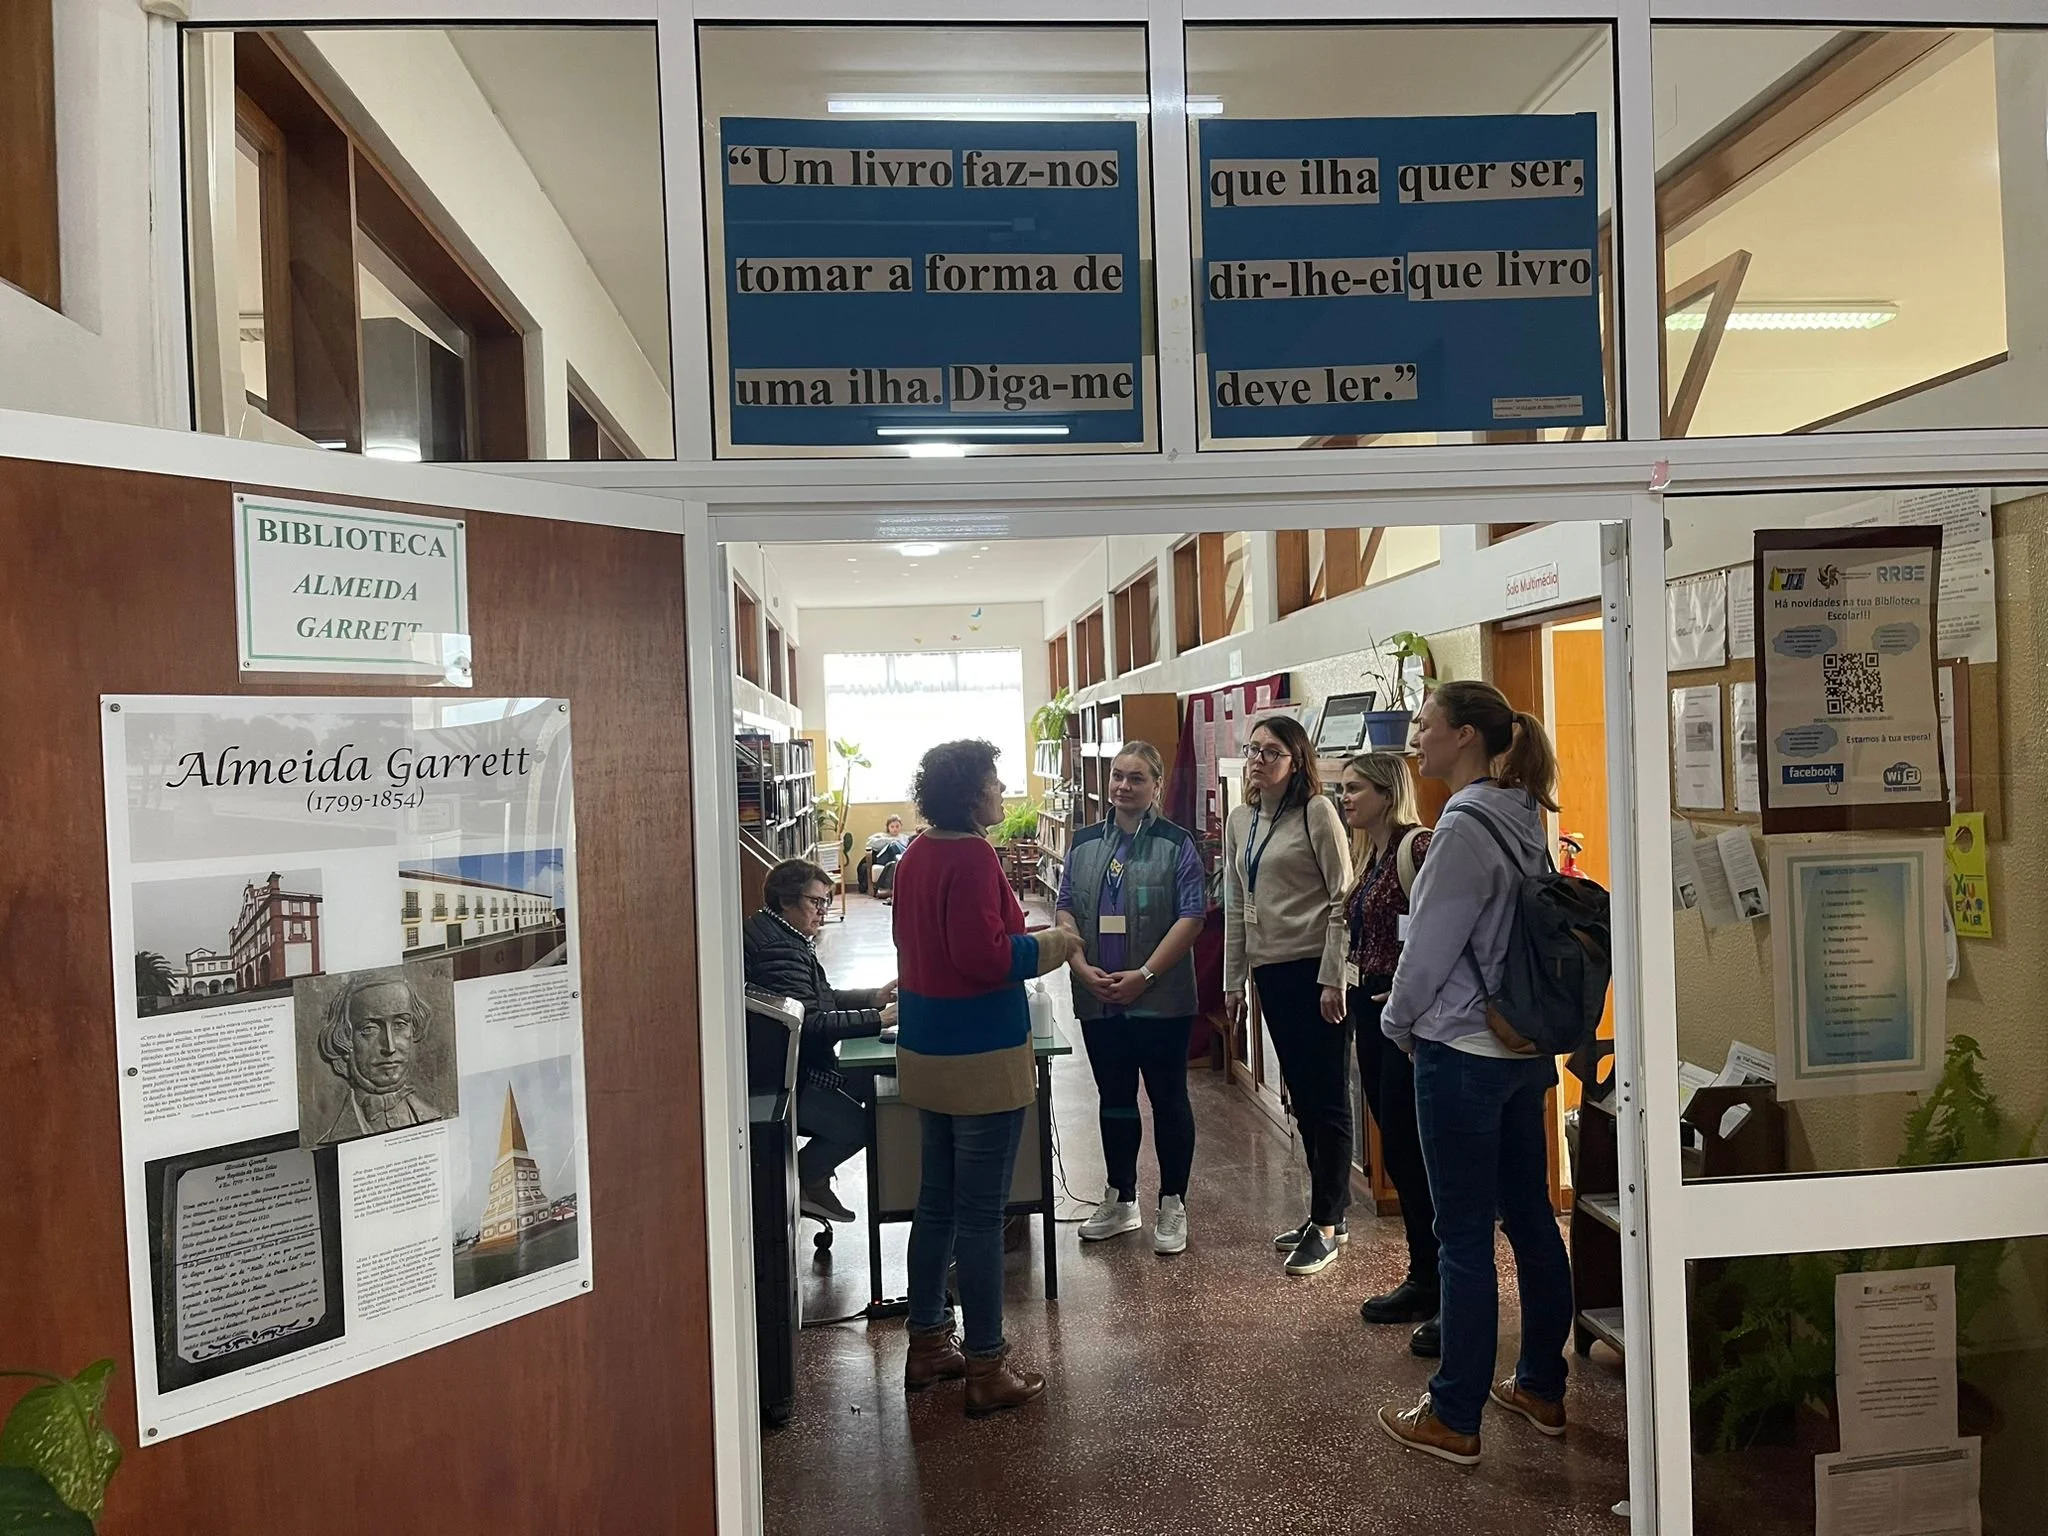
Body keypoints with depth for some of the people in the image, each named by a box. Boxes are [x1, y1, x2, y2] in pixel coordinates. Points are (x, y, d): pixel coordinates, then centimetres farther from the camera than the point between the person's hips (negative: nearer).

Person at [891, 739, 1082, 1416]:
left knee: (937, 1203, 18)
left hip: (926, 1054, 9)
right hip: (981, 1059, -9)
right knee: (980, 1214, 1)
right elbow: (984, 956, -25)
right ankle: (986, 1368, 13)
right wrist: (1050, 945, -10)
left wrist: (1026, 939, 19)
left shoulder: (917, 854, 8)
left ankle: (928, 1343, 30)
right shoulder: (971, 857, -19)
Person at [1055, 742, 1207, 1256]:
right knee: (1114, 1098, 15)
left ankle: (1173, 1206, 20)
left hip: (1161, 999, -4)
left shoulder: (1175, 845, -5)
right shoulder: (1085, 844, 8)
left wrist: (1144, 975, -16)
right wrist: (1084, 970, -9)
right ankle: (1120, 1201, 29)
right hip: (1099, 999, 4)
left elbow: (1192, 916, -10)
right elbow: (1065, 911, 6)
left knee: (1168, 1098, 6)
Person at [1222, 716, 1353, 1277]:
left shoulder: (1316, 812, -7)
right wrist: (1233, 979, 14)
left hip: (1314, 969, -7)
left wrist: (1333, 977, -15)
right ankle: (1328, 1214, 26)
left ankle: (1326, 1226, 11)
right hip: (1270, 971, 7)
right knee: (1301, 1096, 14)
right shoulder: (1239, 821, 12)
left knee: (1327, 1097, 1)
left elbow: (1343, 897, -10)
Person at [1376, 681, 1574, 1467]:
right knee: (1531, 1219, 17)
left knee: (1464, 1239, 1)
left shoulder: (1466, 824, -19)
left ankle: (1453, 1419, 14)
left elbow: (1430, 946, -17)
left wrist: (1398, 1022, 1)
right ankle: (1541, 1388, 32)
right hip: (1524, 1047, 9)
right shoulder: (1523, 819, 7)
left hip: (1462, 1054, -9)